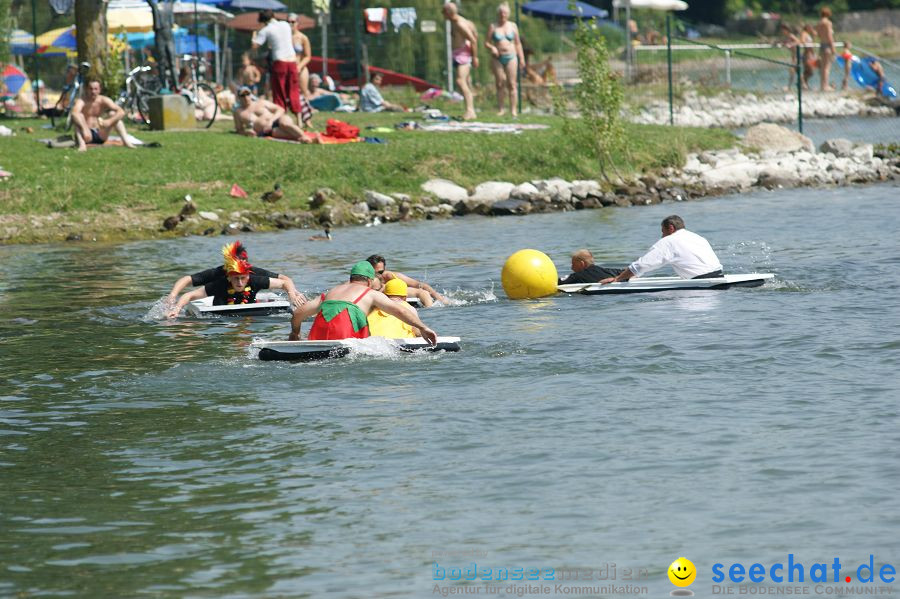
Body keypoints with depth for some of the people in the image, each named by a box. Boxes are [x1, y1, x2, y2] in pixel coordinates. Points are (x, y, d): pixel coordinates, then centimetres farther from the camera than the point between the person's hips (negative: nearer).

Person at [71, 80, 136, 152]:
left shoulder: (103, 100, -4)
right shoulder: (82, 101, -14)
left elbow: (121, 112, -13)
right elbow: (74, 114, -36)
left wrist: (110, 121, -32)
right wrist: (84, 128, -51)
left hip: (100, 135, 3)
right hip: (87, 135, -3)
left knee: (113, 114, -10)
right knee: (78, 118, -28)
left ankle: (126, 141, -19)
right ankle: (82, 144, -48)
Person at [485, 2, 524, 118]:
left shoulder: (513, 26, 9)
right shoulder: (493, 27, 5)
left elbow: (518, 43, 13)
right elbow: (486, 42, 4)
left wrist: (521, 58, 7)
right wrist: (492, 48, -17)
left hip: (511, 57, 0)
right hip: (498, 58, 0)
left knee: (512, 84, -4)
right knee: (500, 84, 1)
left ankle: (513, 110, -4)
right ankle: (500, 109, 6)